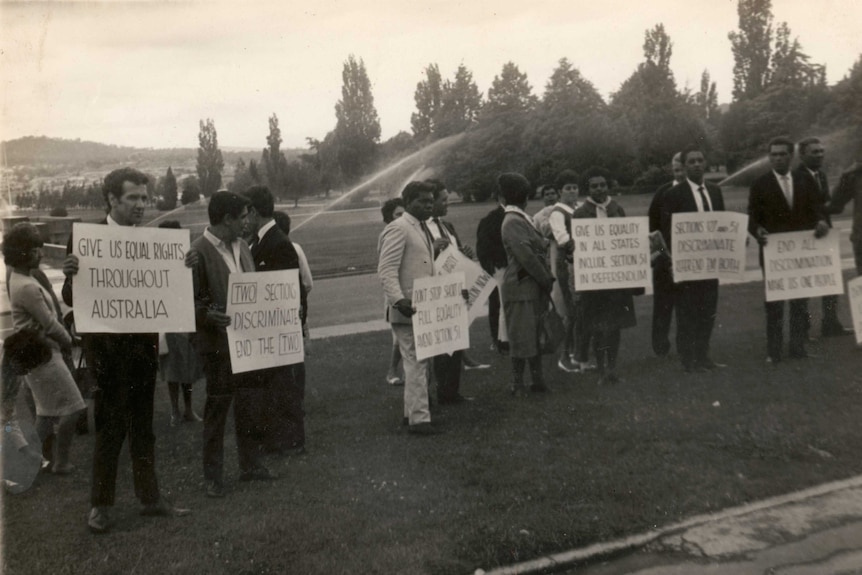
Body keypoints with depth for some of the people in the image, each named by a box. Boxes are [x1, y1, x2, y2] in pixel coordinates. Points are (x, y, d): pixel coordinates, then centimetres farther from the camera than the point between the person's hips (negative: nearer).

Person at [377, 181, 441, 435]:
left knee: (418, 361, 15)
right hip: (407, 310, -10)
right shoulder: (398, 229, -12)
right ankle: (419, 418, -1)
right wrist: (398, 301, -30)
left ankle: (412, 411, 26)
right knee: (416, 363, -7)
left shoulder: (422, 229, 18)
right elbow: (386, 270, -19)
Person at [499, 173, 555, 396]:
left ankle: (537, 379, 23)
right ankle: (518, 385, 10)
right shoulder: (513, 222, -15)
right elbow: (526, 256, -21)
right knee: (522, 337, -1)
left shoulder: (522, 219, 14)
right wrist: (546, 279, -13)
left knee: (536, 335, 14)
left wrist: (546, 278, 8)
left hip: (533, 287, 9)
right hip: (521, 288, -9)